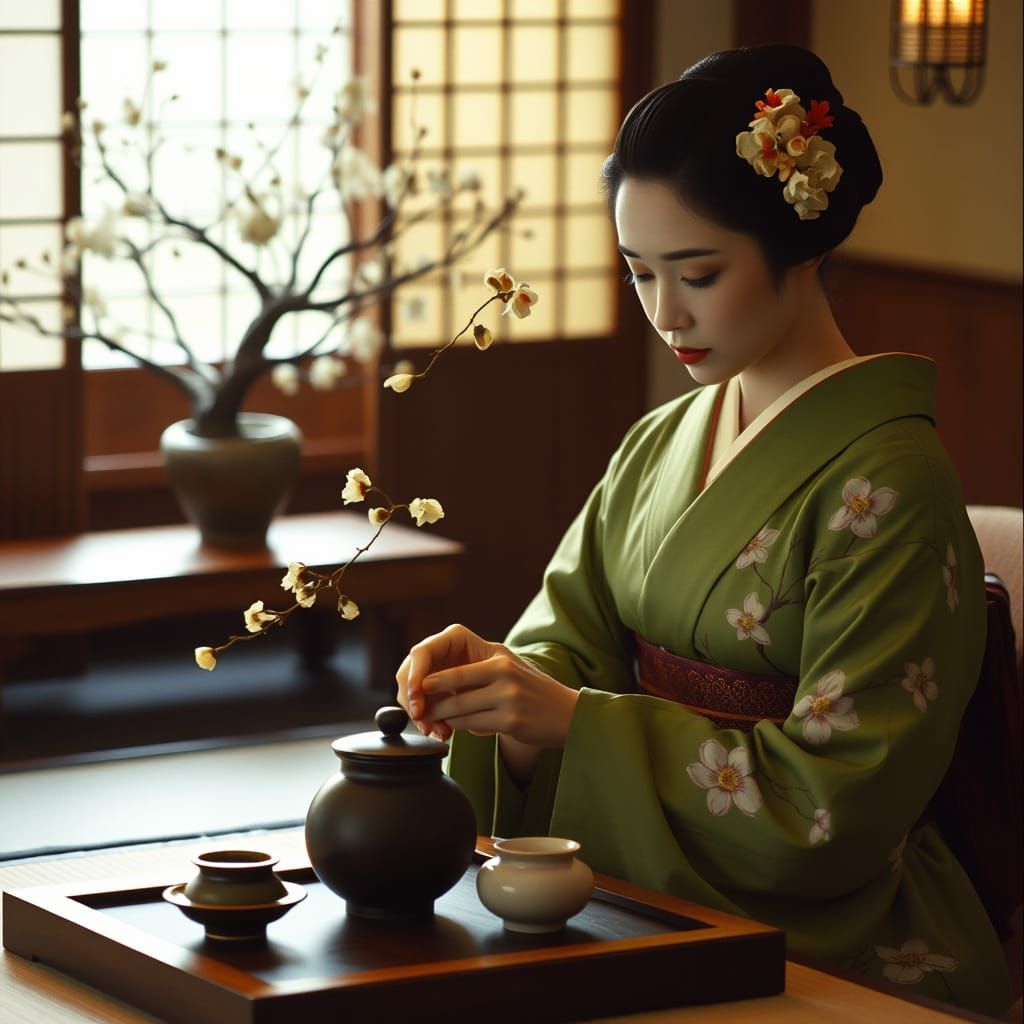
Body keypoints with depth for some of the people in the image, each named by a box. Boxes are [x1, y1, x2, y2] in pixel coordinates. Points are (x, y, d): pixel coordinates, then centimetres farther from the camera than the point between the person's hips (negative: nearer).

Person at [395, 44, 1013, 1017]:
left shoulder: (884, 481, -13)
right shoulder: (661, 443, 11)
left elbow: (836, 799, -16)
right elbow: (576, 637, 9)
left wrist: (571, 718, -20)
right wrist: (500, 677, -15)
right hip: (657, 905, 7)